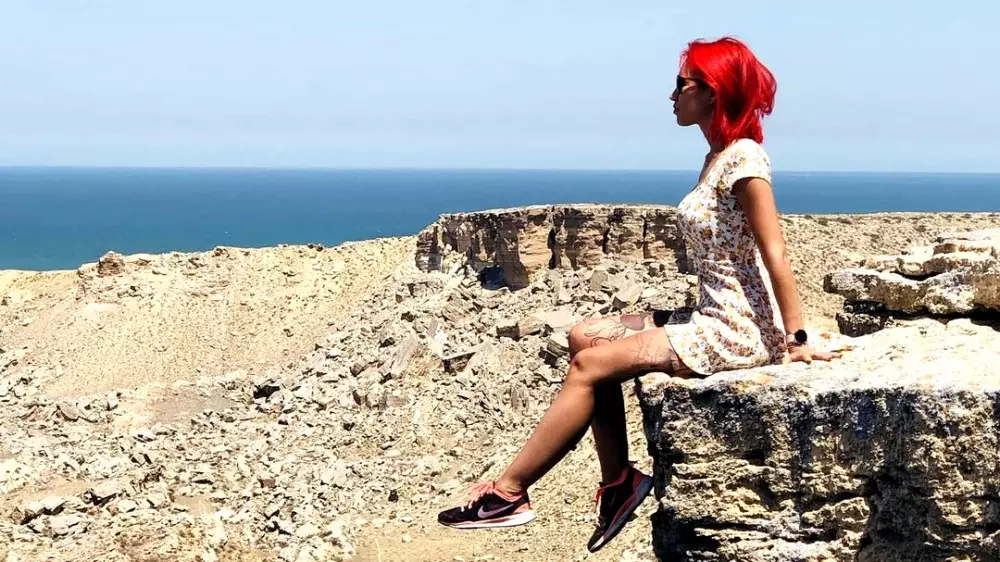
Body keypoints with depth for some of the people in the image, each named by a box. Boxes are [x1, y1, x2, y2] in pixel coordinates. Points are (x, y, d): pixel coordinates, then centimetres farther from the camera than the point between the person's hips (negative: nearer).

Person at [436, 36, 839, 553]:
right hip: (713, 321, 9)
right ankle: (617, 481, 4)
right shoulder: (718, 157, 14)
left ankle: (508, 492, -2)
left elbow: (774, 254, -20)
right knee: (585, 338, 4)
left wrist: (796, 340, -22)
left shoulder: (743, 157, -15)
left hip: (737, 332, -9)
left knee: (589, 365, -10)